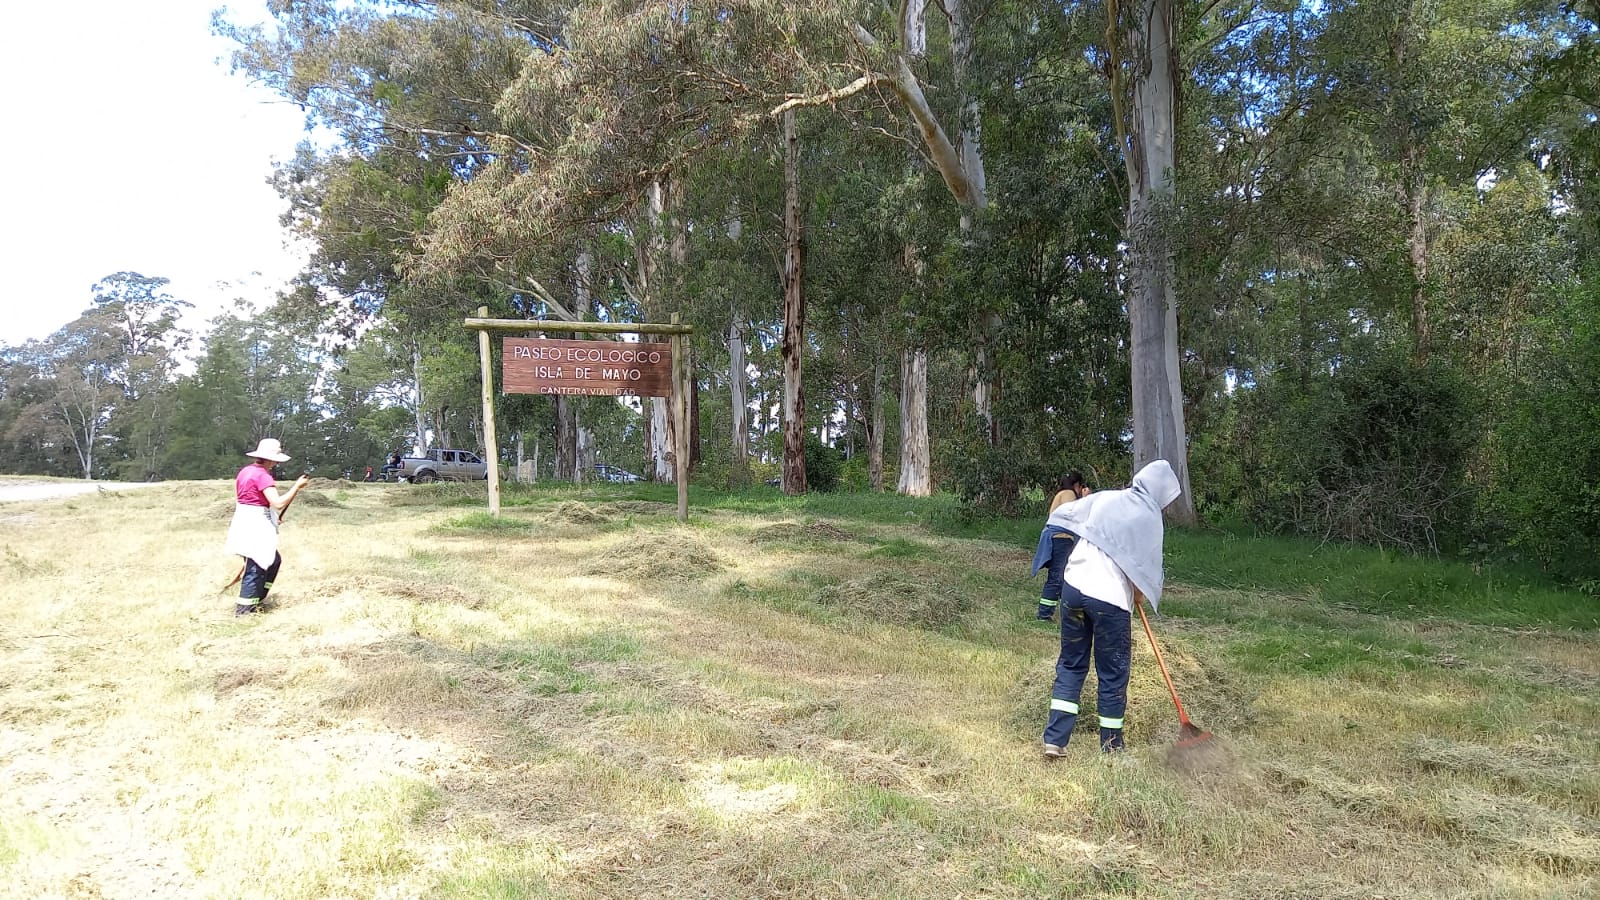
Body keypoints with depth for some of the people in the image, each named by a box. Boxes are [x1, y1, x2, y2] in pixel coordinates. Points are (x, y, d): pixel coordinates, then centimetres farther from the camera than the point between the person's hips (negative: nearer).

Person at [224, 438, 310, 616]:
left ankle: (253, 600, 24)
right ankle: (244, 609, 5)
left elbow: (237, 499, 18)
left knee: (273, 560, 19)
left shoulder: (245, 471, 11)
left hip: (244, 523, 10)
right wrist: (297, 486, -18)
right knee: (255, 568, -1)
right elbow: (278, 503, -26)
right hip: (255, 526, -10)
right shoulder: (262, 475, -18)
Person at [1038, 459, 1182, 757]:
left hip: (1074, 586, 5)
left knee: (1070, 665, 14)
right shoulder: (1150, 517, -4)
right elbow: (1148, 569, -4)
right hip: (1111, 599, -4)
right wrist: (1139, 594, 18)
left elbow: (1061, 514, 18)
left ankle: (1054, 739, 8)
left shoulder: (1104, 498, 8)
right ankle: (1111, 745, 21)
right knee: (1113, 674, 11)